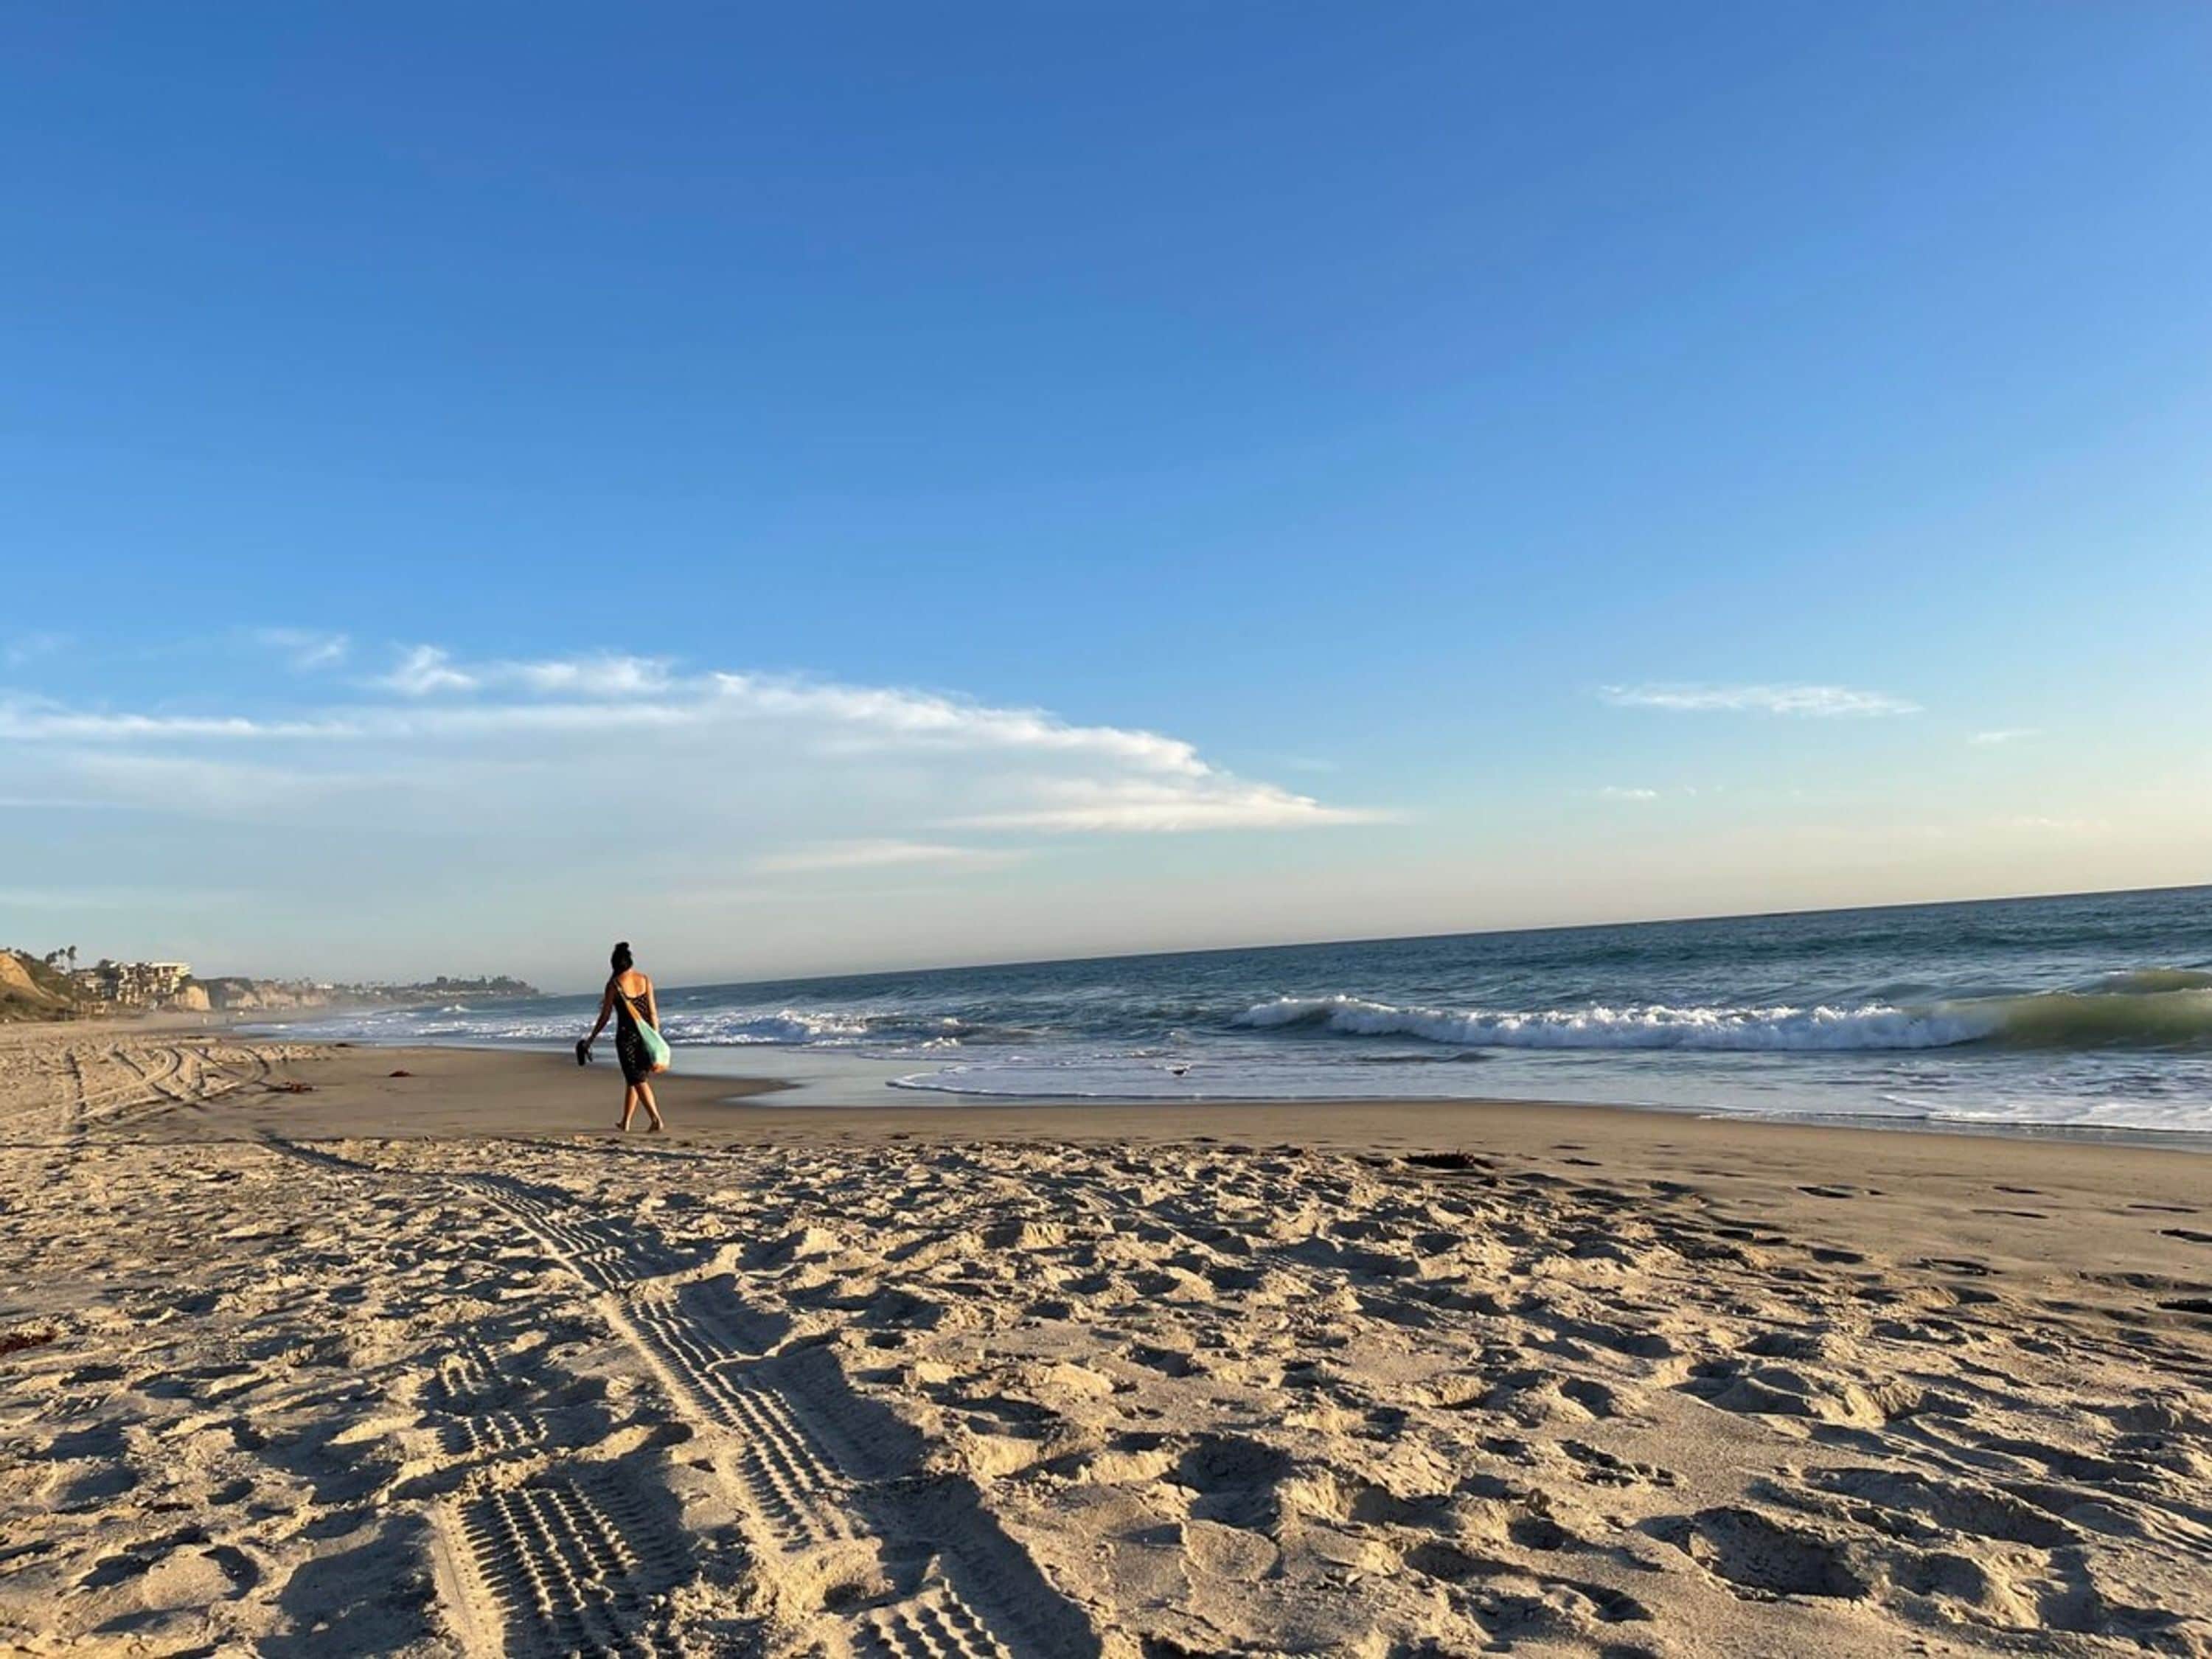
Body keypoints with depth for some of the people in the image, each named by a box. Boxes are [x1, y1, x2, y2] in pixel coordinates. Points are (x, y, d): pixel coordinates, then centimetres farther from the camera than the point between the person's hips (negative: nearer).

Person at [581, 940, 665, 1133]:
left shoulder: (614, 984, -7)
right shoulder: (645, 980, 3)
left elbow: (605, 1017, -4)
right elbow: (653, 1011, 1)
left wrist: (590, 1040, 7)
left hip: (626, 1036, -5)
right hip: (646, 1035, 5)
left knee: (638, 1080, -2)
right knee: (632, 1079, 18)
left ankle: (657, 1120, -14)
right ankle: (625, 1123, 26)